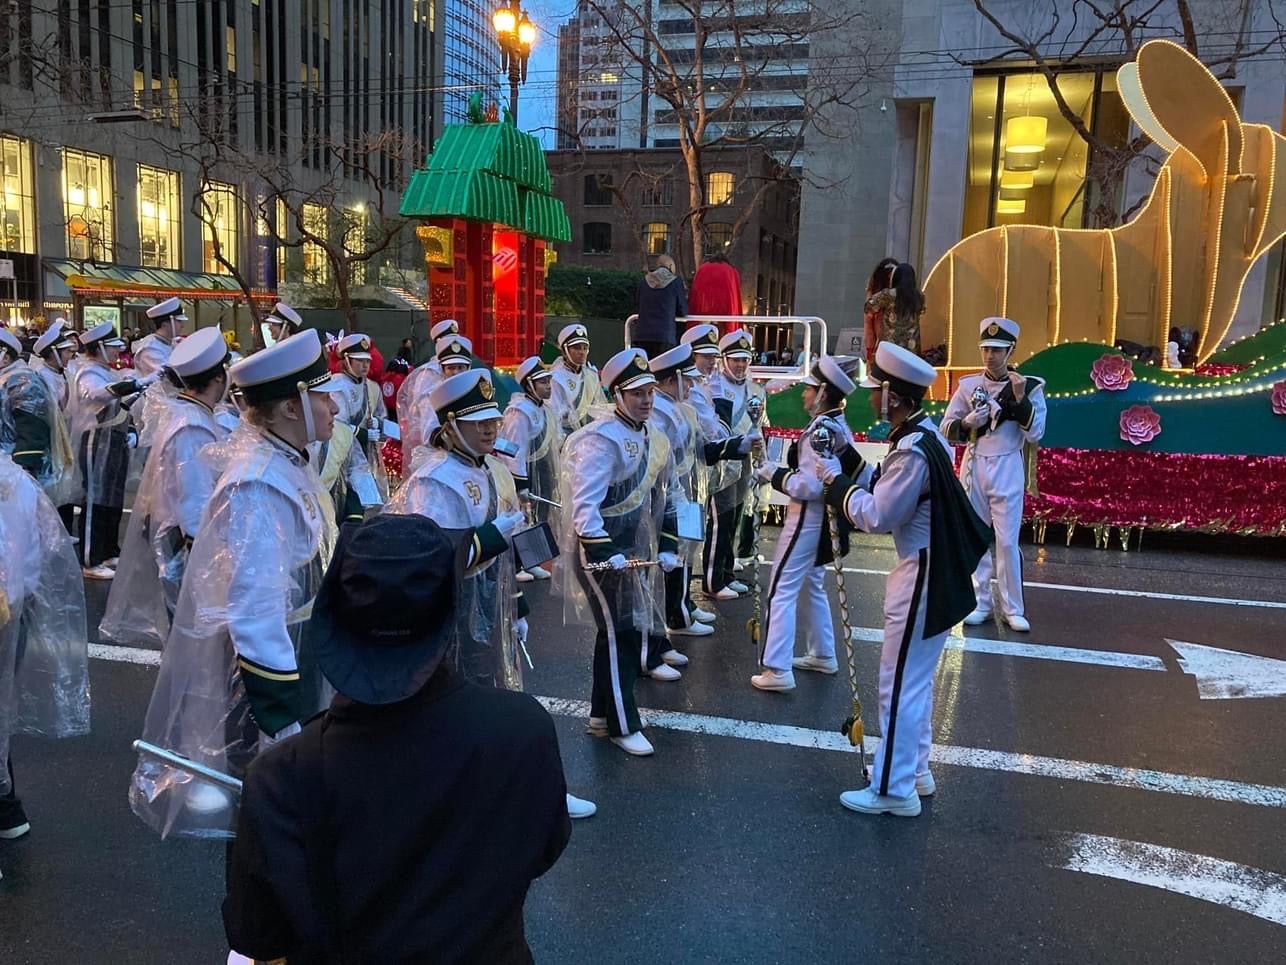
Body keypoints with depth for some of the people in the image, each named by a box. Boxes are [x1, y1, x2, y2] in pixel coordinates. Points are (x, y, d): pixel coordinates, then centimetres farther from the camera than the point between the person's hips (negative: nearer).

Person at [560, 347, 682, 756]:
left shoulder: (651, 439, 9)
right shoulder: (600, 439, -19)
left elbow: (660, 498, 16)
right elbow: (584, 504, -25)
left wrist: (667, 546, 10)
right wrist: (603, 552, -32)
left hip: (635, 549, 9)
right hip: (602, 551, -9)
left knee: (633, 630, 15)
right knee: (618, 635, -4)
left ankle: (602, 713, 31)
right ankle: (622, 725, 10)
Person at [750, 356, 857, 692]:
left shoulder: (821, 430, -22)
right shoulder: (839, 426, 7)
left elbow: (808, 487, -25)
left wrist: (773, 474, -15)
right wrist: (783, 471, 6)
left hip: (807, 520, -10)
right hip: (822, 517, 10)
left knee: (781, 589, -5)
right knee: (810, 585, 23)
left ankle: (777, 670, -4)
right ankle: (822, 654, 34)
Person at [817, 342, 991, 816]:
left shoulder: (914, 450, -25)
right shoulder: (920, 435, 6)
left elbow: (877, 515, -23)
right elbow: (887, 491, 9)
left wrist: (835, 480, -12)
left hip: (923, 580, -10)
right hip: (931, 572, 10)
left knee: (900, 685, 1)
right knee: (916, 679, 22)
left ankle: (893, 790, 13)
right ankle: (914, 770, 37)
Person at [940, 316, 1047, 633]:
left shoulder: (1029, 386, -3)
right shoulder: (968, 385, 2)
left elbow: (1035, 433, -10)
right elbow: (947, 428, 4)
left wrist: (1021, 398, -19)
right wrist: (968, 423, -16)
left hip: (1008, 469, -3)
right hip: (974, 467, 3)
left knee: (1008, 541, -1)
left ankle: (1012, 609, 9)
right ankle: (982, 604, 19)